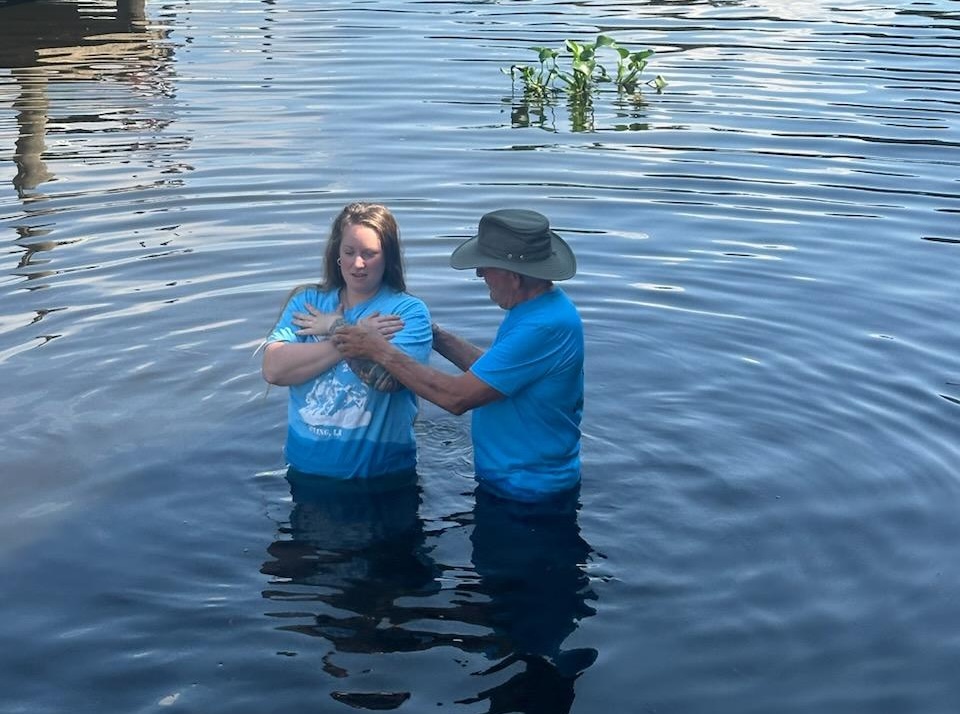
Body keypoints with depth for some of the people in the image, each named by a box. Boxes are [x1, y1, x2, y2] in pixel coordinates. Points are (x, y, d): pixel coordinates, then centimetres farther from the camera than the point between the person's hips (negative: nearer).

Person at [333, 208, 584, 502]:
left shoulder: (545, 326, -29)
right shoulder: (537, 307, 4)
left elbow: (457, 397, -28)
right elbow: (493, 370, 13)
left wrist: (381, 351, -20)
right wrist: (435, 335, 8)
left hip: (525, 492, -9)